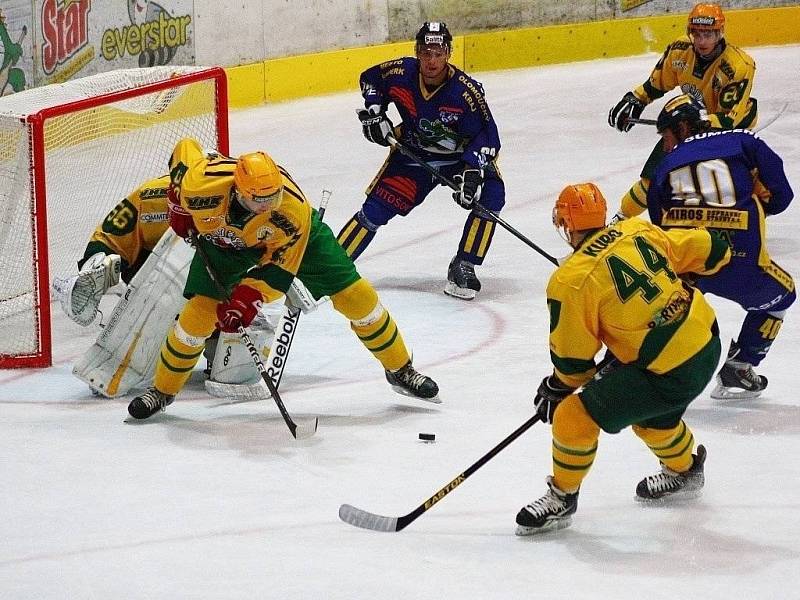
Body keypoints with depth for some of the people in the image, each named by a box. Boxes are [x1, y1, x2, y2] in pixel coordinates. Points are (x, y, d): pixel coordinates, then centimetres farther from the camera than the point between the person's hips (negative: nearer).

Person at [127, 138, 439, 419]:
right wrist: (179, 207, -3)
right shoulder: (203, 182, -40)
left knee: (355, 295, -6)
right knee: (199, 312, -12)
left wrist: (251, 295, -35)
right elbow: (185, 148, -15)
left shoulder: (294, 208, -39)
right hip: (223, 239, 0)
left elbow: (281, 264, -25)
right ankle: (162, 390, 10)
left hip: (291, 239, 0)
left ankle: (400, 370, 13)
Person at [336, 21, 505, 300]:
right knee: (376, 209, -5)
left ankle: (463, 268, -12)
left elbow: (486, 134, -22)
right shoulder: (400, 73, -19)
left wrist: (471, 171, -33)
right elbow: (369, 79, 4)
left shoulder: (466, 91, -28)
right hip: (414, 152, 2)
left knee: (490, 196, -24)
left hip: (462, 154, -2)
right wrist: (373, 113, -8)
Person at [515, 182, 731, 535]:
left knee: (576, 416, -1)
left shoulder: (571, 281, -15)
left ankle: (561, 497, 16)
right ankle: (684, 470, 59)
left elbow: (572, 357, -6)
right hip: (707, 341, 8)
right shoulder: (641, 231, 2)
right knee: (650, 413, 34)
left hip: (669, 371, -8)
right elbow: (707, 251, 11)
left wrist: (558, 388, 14)